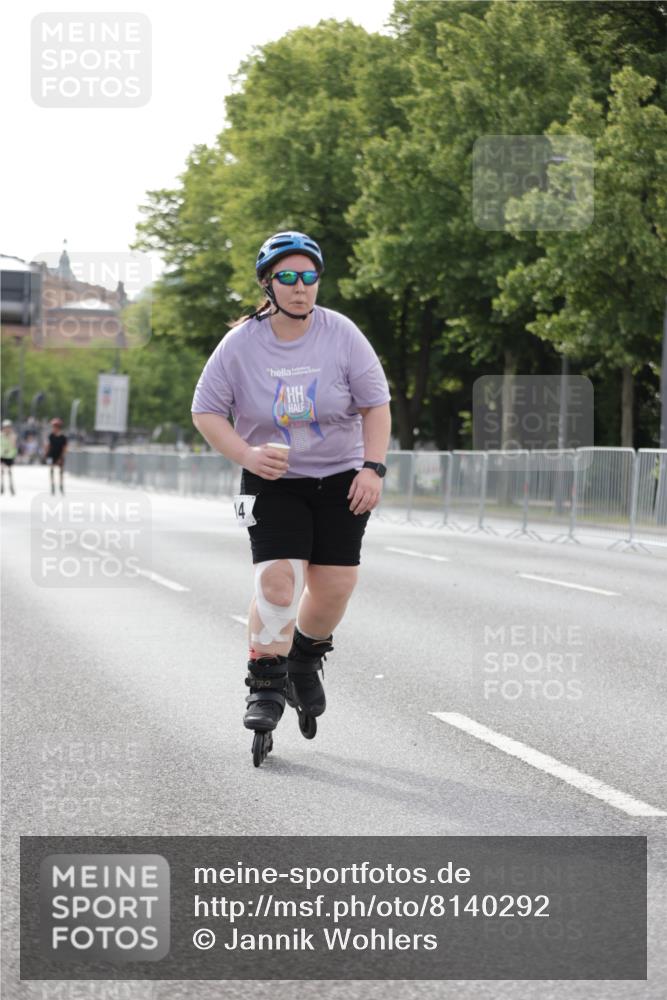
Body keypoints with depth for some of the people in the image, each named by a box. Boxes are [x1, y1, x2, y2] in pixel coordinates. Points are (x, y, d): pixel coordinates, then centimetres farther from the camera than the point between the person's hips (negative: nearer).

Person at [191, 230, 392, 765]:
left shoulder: (342, 335, -9)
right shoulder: (241, 343, -10)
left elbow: (376, 405, -3)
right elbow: (206, 410, -3)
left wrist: (373, 467, -13)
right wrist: (247, 454, -18)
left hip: (339, 478, 1)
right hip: (272, 481, -1)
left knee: (334, 585, -1)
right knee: (277, 579, -16)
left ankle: (306, 657, 29)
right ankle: (266, 685, -3)